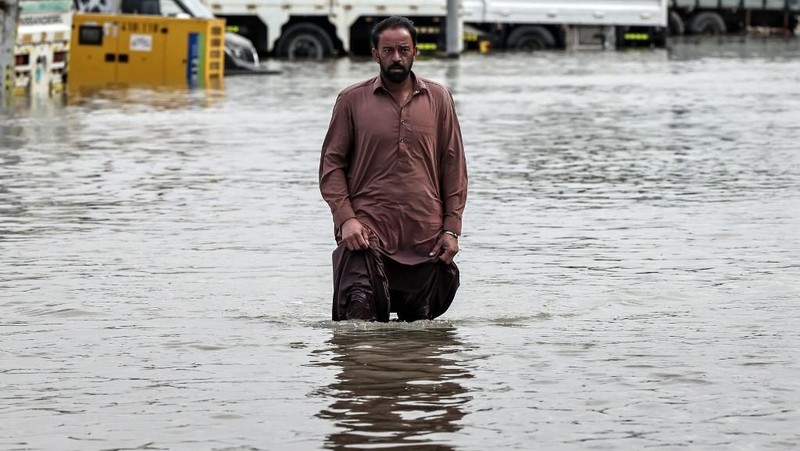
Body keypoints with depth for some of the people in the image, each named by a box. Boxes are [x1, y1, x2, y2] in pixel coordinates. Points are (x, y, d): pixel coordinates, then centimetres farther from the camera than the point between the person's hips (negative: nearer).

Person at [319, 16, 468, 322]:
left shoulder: (438, 99, 9)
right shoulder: (352, 100, 5)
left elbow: (453, 167, 10)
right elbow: (331, 164, 4)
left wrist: (452, 228, 2)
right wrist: (345, 218, -9)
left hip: (426, 237, 2)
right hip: (367, 231, -2)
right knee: (360, 322, -16)